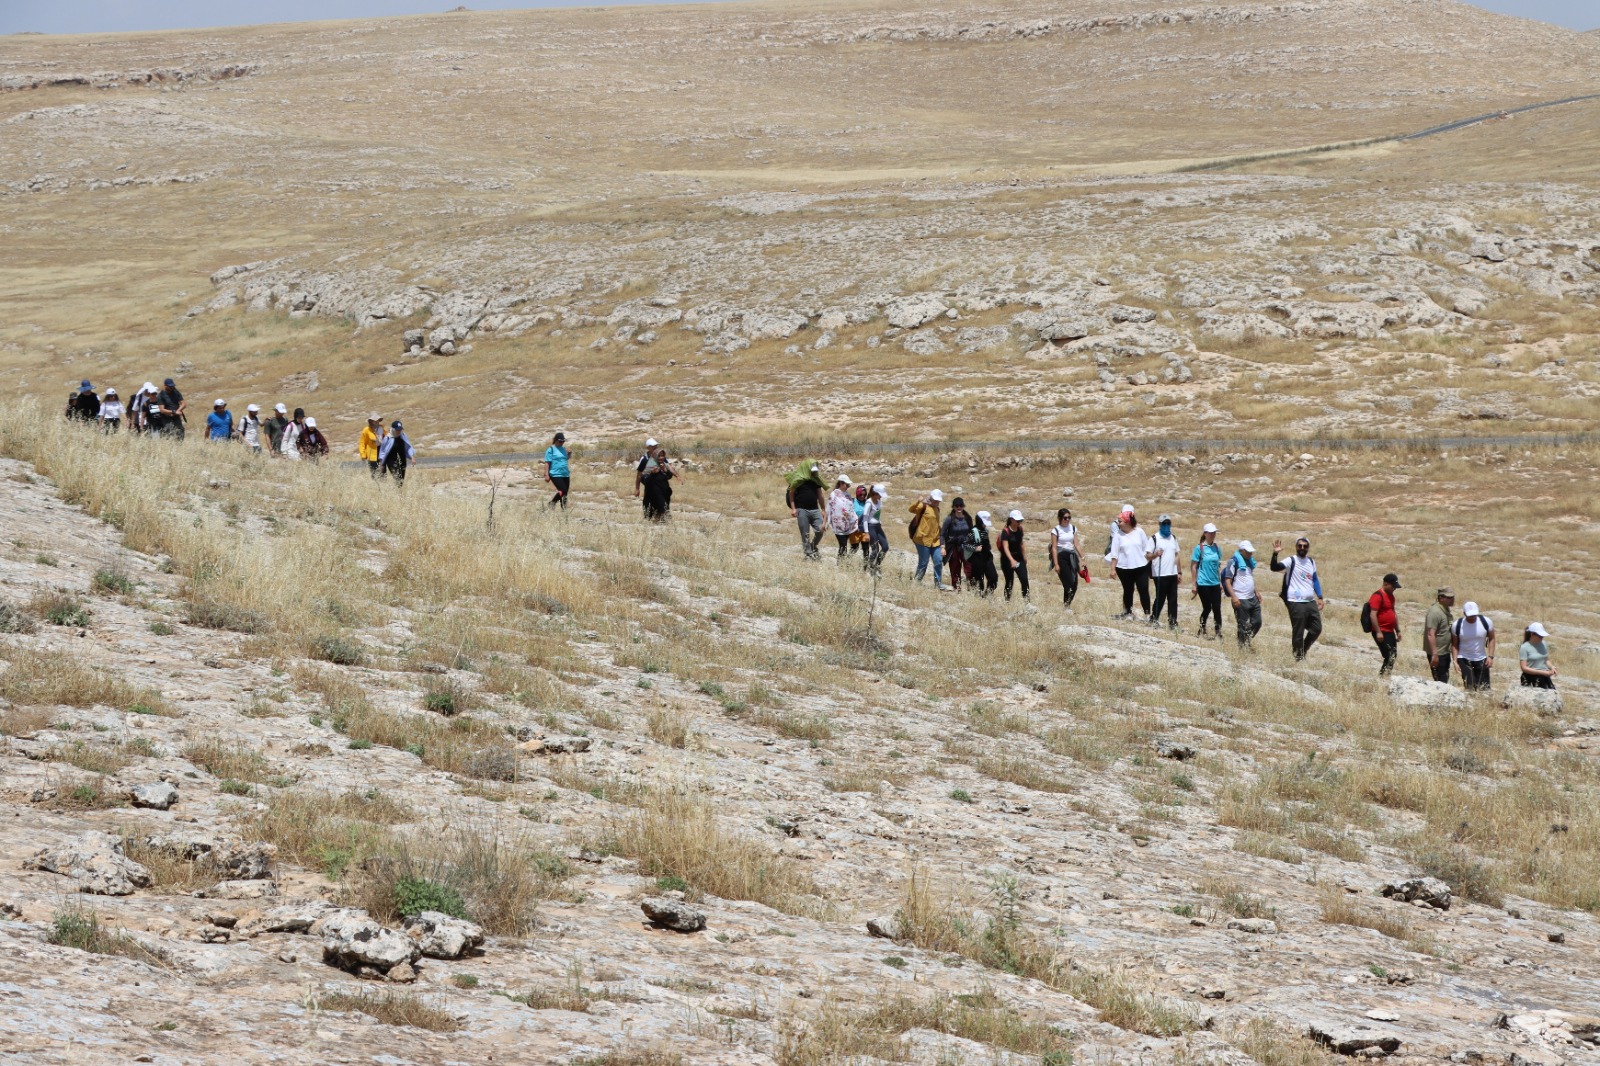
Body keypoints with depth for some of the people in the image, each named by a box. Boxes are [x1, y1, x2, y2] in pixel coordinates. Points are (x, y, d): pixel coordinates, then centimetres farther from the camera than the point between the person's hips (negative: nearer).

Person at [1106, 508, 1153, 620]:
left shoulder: (1139, 532, 0)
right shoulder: (1118, 534, -1)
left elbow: (1147, 548, 6)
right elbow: (1114, 553, -2)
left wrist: (1148, 562, 4)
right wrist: (1113, 569, -6)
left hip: (1141, 567, -1)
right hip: (1124, 568, 1)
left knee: (1144, 590, -4)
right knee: (1128, 590, 10)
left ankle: (1147, 613, -2)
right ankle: (1128, 612, 23)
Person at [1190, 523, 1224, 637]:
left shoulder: (1216, 548, 7)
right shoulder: (1199, 548, -7)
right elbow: (1193, 566, -5)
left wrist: (1220, 582, 14)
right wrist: (1194, 584, -7)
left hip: (1215, 584, 4)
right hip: (1203, 584, -4)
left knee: (1217, 609, 0)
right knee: (1207, 608, 2)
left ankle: (1218, 633, 4)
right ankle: (1202, 631, 20)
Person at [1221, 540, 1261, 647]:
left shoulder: (1249, 561, 14)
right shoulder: (1234, 562, -10)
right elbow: (1227, 581, -15)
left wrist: (1256, 593, 21)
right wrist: (1234, 597, -23)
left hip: (1252, 598, 8)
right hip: (1240, 600, -8)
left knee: (1257, 622, 11)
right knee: (1242, 625, -2)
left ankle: (1247, 641, 28)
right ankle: (1242, 645, 8)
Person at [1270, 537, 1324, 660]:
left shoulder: (1311, 562, 14)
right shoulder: (1291, 561, -5)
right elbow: (1274, 568, -19)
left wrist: (1320, 597, 19)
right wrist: (1275, 554, -35)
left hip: (1311, 602, 6)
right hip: (1296, 603, -6)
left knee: (1316, 629, 9)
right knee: (1298, 633, -3)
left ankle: (1303, 650, 29)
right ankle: (1298, 658, 7)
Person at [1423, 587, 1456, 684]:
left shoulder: (1446, 610, 11)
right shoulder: (1435, 612, -19)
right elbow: (1430, 634, -24)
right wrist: (1434, 654, -27)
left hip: (1445, 652, 10)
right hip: (1437, 654, -10)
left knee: (1445, 679, 16)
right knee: (1440, 681, -6)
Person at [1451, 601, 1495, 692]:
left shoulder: (1486, 622, -10)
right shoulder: (1457, 625, -11)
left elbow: (1491, 639, 3)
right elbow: (1454, 644, 0)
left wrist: (1490, 656, -6)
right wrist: (1455, 661, -8)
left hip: (1481, 660, 2)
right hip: (1464, 660, -2)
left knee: (1484, 687, -1)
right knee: (1470, 687, -11)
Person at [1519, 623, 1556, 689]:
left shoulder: (1544, 644, 7)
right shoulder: (1525, 648, -9)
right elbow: (1524, 668, -13)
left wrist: (1551, 667, -4)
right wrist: (1542, 672, -19)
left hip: (1544, 678, 5)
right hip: (1531, 680, -5)